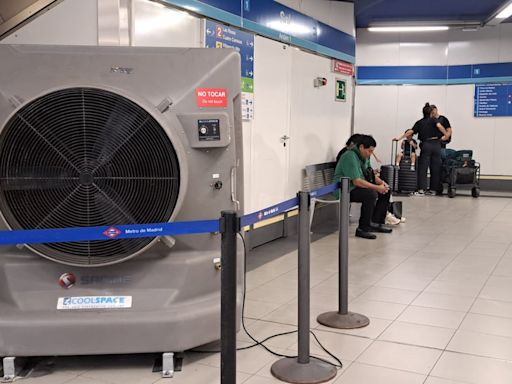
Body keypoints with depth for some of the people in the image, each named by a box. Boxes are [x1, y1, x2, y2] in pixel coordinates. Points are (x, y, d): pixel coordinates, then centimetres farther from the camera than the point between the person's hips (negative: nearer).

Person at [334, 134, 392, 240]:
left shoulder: (365, 156, 8)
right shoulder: (350, 157, -22)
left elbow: (370, 173, 17)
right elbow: (356, 181, -28)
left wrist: (381, 182, -4)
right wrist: (377, 187, -25)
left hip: (359, 187, 10)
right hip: (346, 190, -10)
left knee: (386, 191, 4)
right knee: (371, 194, -32)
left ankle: (376, 223, 7)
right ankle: (362, 229, -22)